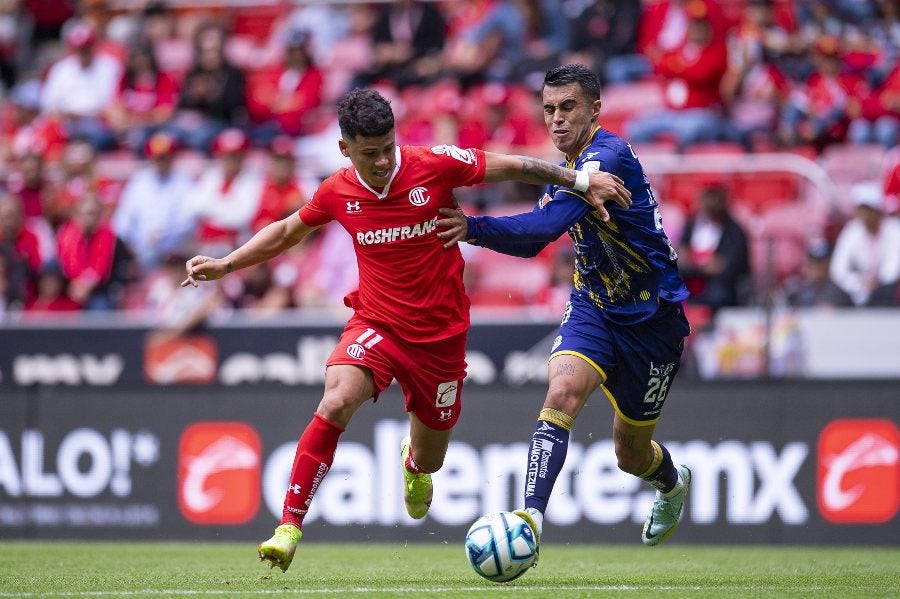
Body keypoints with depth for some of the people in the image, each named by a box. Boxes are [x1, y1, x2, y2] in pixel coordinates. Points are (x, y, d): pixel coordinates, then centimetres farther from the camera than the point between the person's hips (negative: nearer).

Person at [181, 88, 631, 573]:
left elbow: (512, 167, -2)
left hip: (440, 333, 0)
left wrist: (583, 180, -2)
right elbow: (287, 231, 14)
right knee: (335, 402, -30)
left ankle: (413, 463, 54)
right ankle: (289, 526, -24)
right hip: (375, 323, 0)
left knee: (427, 461, 12)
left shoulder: (435, 165, -13)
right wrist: (225, 265, 9)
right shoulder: (337, 192, -5)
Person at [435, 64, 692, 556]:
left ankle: (673, 483, 47)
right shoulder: (567, 165, 4)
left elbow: (547, 225, -35)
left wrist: (475, 228, -43)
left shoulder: (608, 156, -24)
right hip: (592, 308, 6)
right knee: (562, 391, -26)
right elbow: (534, 236, 13)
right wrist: (475, 230, -5)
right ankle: (531, 516, -34)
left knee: (631, 454, 11)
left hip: (651, 317, -6)